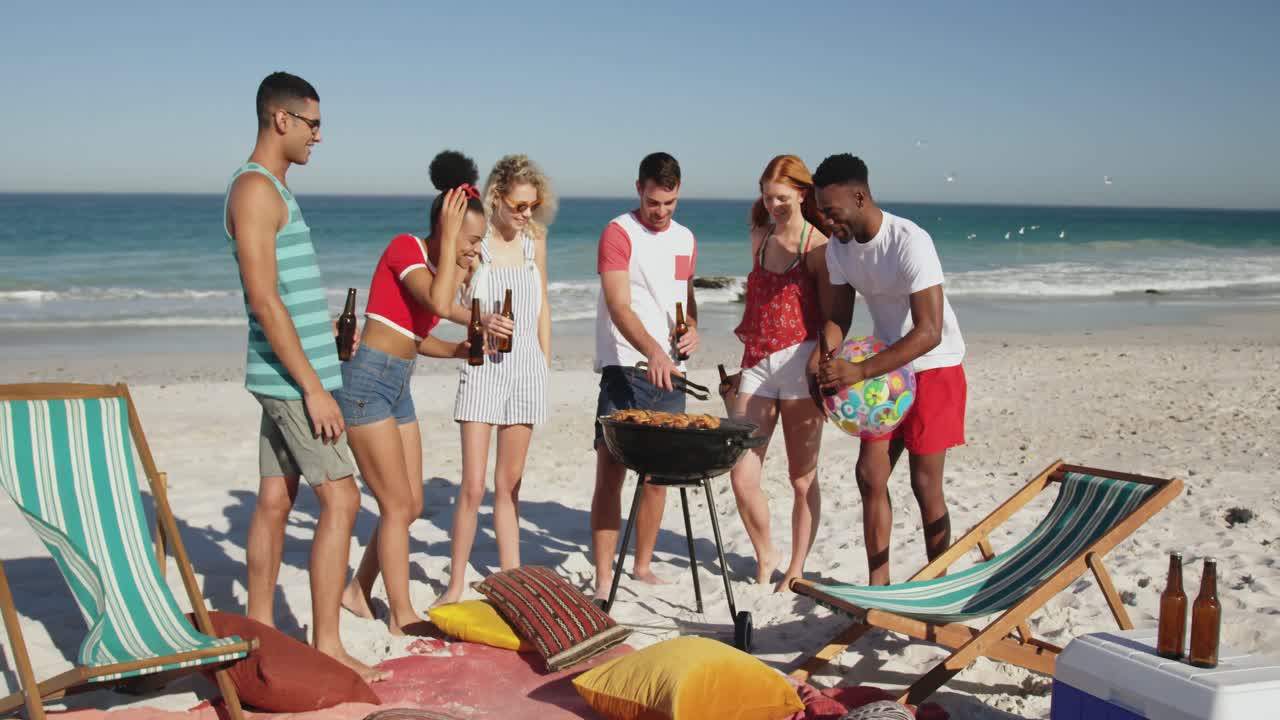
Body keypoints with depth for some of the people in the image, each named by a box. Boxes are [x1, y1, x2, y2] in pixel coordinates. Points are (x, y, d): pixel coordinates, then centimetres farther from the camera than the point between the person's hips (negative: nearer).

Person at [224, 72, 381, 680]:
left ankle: (260, 629, 21)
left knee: (275, 499, 12)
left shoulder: (272, 189, 17)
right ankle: (326, 645, -3)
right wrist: (313, 388, -20)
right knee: (340, 500, -9)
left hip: (283, 376, 10)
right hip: (293, 376, -10)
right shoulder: (256, 189, -14)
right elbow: (264, 300, -20)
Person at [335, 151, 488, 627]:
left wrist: (458, 350, 3)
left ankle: (357, 591, 28)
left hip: (397, 387, 9)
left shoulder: (442, 267, 11)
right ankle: (402, 615, 8)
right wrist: (448, 236, -21)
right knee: (398, 505, -4)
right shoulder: (405, 248, -13)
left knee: (410, 505, 12)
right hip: (365, 380, -9)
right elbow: (440, 305, -30)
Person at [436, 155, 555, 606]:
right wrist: (481, 321, -25)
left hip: (526, 368, 4)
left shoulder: (534, 240, 8)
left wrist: (545, 364, 12)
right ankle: (456, 584, 7)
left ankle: (511, 577, 18)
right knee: (473, 486, -6)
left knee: (509, 485, 11)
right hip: (483, 367, -4)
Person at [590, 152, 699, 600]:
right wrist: (652, 351, -34)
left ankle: (643, 566, 25)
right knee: (611, 471, -7)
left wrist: (692, 327, 4)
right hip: (625, 367, -6)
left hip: (669, 371, 6)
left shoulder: (685, 239, 14)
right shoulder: (619, 233, -8)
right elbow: (619, 307, -18)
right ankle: (603, 580, -3)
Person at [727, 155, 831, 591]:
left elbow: (831, 318, -5)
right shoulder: (760, 238, 13)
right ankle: (765, 556, 22)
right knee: (741, 476, -1)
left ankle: (797, 567, 20)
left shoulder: (818, 246, -4)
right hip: (757, 364, 5)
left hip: (799, 363, -5)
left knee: (802, 477, 5)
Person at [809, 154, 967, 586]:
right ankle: (878, 584, 15)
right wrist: (821, 360, -17)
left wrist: (858, 372, -36)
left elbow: (929, 333, -31)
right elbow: (838, 318, 5)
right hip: (886, 365, 7)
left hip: (933, 368, -7)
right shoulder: (838, 247, -4)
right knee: (870, 474, 4)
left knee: (925, 484, -4)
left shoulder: (910, 243, -27)